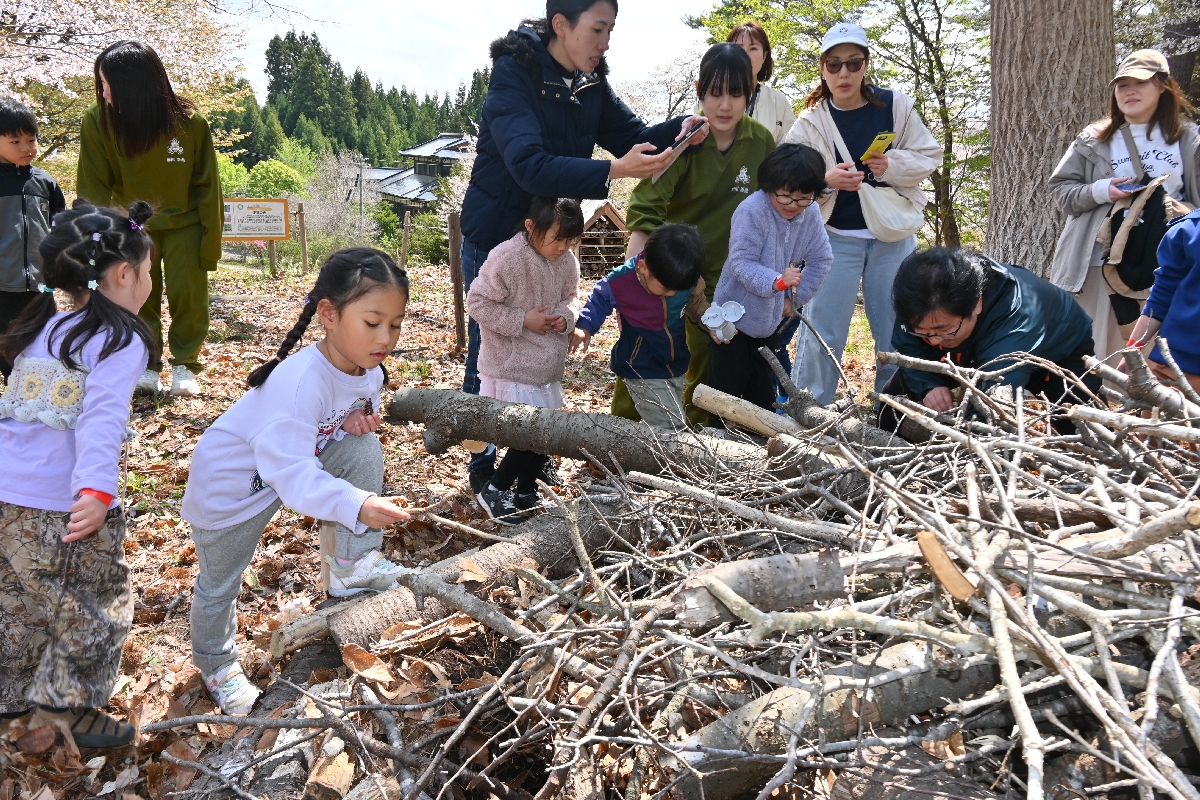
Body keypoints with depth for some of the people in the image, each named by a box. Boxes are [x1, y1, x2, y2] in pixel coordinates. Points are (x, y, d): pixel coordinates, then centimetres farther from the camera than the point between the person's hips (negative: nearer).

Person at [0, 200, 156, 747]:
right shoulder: (118, 341, -11)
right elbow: (103, 418, -24)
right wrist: (97, 491, -33)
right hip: (58, 506, -8)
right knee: (99, 606, 11)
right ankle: (67, 704, 20)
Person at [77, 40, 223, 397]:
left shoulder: (189, 122, -20)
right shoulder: (98, 121, -18)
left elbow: (207, 187, -11)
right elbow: (93, 190, -10)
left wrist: (209, 244, -9)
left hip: (184, 223, -1)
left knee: (189, 294, -2)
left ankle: (185, 366, 13)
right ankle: (146, 366, 17)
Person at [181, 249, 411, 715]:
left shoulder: (368, 370, -14)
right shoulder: (301, 382, -39)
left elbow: (359, 408, 7)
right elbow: (292, 474, -42)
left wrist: (358, 419, -18)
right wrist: (355, 504, -54)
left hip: (297, 464, 6)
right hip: (232, 480, -6)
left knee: (365, 449, -17)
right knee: (219, 583, 12)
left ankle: (354, 565, -7)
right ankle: (215, 664, 41)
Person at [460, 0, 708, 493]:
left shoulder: (590, 84, -1)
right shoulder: (514, 76, -22)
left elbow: (633, 135, 0)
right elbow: (530, 165, -34)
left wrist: (679, 130, -21)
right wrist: (613, 171, -45)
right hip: (496, 235, -6)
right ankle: (484, 467, 18)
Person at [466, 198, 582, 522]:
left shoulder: (567, 261, 0)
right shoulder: (506, 258, -19)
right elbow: (478, 302, -15)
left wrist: (565, 316, -7)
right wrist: (523, 320, -20)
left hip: (548, 367, 7)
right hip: (511, 366, -7)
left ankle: (526, 492, 34)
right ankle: (495, 489, 10)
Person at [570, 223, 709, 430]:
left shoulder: (687, 279, -15)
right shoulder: (621, 281, -25)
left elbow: (696, 305, 5)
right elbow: (599, 300, -3)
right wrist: (585, 327, -15)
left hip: (676, 366, 5)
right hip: (642, 371, -5)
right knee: (672, 431, -12)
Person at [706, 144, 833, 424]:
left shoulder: (811, 214, -6)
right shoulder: (751, 211, -24)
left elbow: (821, 261, 0)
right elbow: (741, 263, -29)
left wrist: (796, 298, -7)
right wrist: (777, 281, -43)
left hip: (773, 318, 6)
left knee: (763, 390, 18)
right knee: (728, 388, 0)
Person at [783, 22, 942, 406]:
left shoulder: (895, 106, -2)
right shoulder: (809, 124, -5)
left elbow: (929, 158, 2)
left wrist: (892, 165, -17)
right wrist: (826, 180, -26)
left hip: (892, 237, 2)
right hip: (835, 237, -1)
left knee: (897, 329, 9)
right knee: (823, 329, -1)